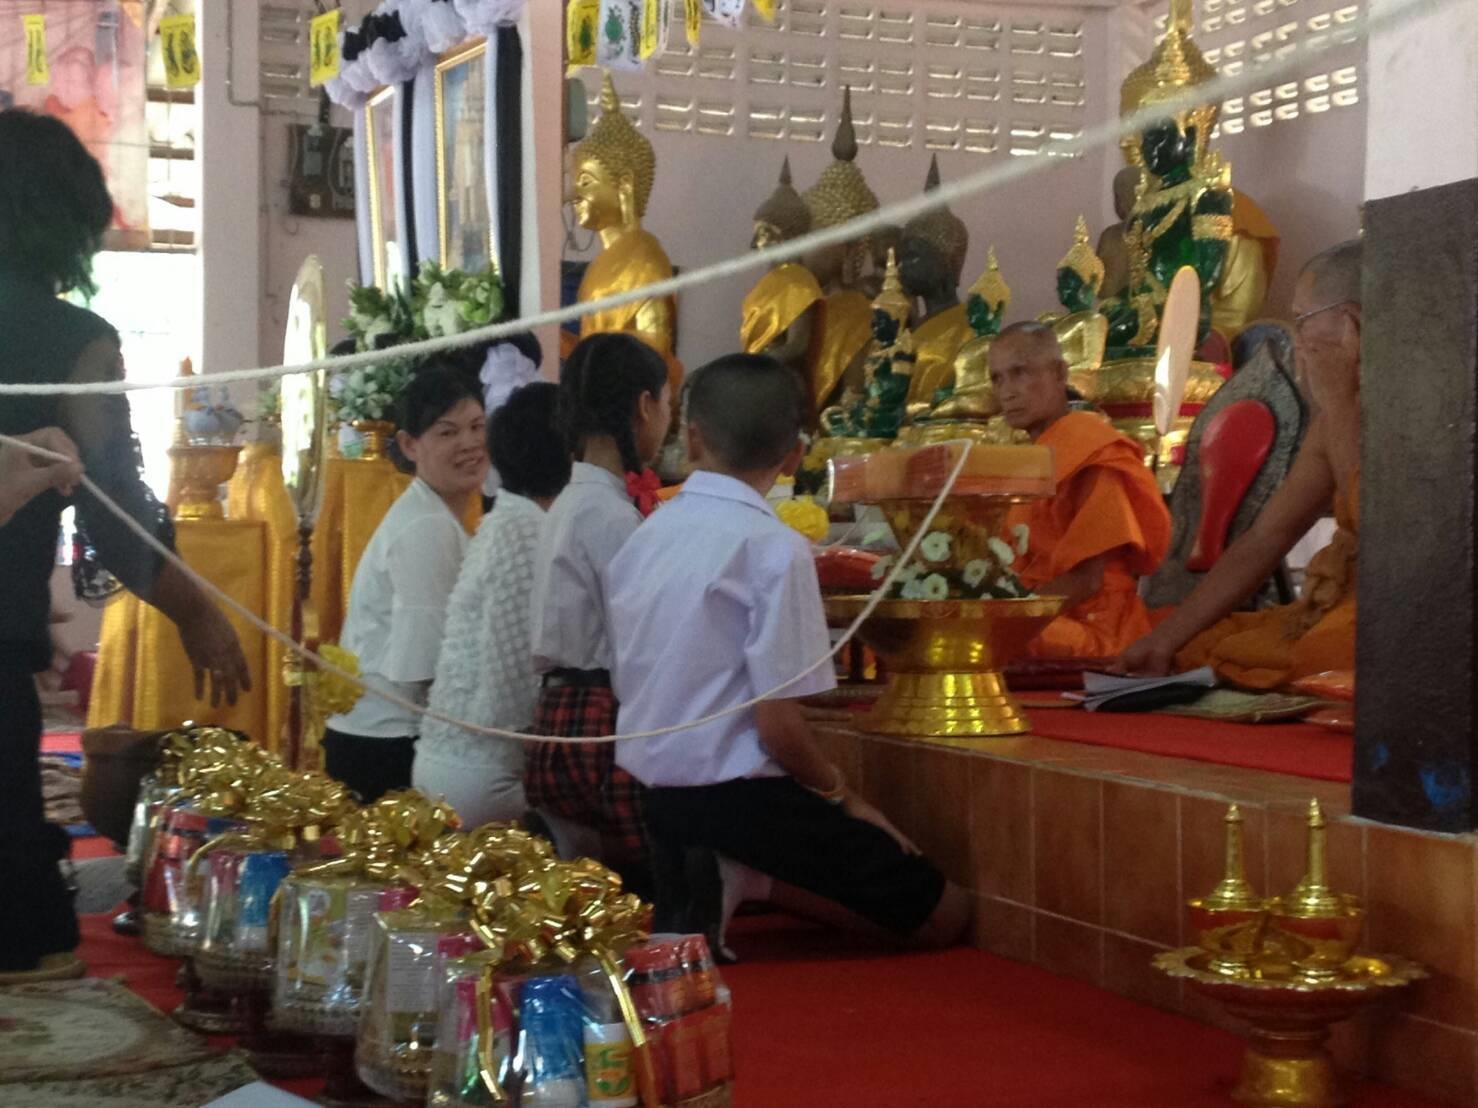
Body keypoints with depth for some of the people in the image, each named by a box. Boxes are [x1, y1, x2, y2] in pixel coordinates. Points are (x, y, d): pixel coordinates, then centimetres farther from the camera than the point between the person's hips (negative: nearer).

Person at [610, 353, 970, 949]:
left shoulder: (643, 538, 6)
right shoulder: (773, 547, -15)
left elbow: (630, 689, 12)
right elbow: (779, 726, -17)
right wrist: (843, 797, 2)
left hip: (651, 793, 7)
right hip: (738, 798, -7)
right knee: (944, 912, 3)